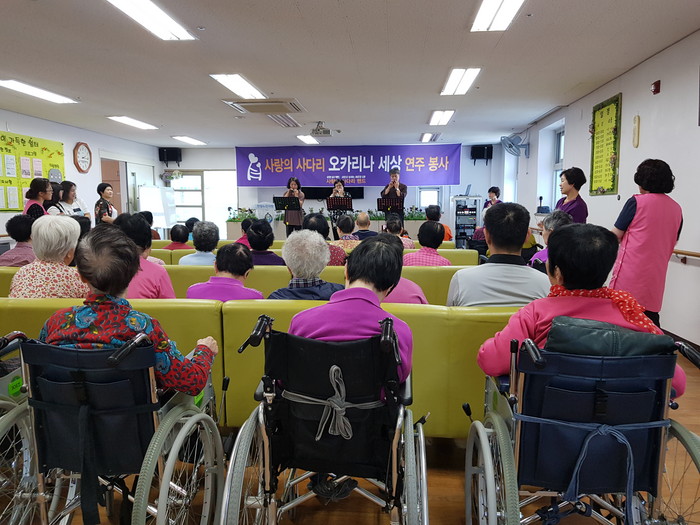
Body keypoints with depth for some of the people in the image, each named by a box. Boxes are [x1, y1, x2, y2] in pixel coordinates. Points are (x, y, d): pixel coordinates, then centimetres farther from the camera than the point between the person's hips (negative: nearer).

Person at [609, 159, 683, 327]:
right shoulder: (676, 209, 10)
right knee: (650, 319, 10)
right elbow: (672, 244, 19)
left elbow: (615, 237, -1)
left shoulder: (637, 202, -6)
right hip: (656, 277, 6)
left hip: (630, 273, -5)